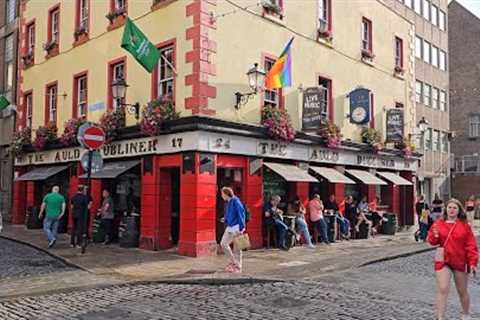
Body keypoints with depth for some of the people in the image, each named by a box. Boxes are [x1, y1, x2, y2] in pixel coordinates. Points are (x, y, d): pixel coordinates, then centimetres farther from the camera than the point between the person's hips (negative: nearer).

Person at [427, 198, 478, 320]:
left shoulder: (464, 225, -3)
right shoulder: (438, 223, 0)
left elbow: (471, 245, -4)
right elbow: (432, 241, 2)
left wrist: (472, 263, -9)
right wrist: (435, 235, -20)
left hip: (461, 262, 0)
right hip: (443, 261, 0)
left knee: (462, 291, 15)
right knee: (442, 290, -9)